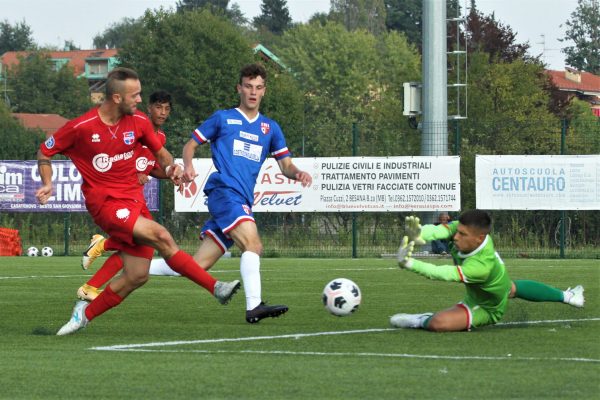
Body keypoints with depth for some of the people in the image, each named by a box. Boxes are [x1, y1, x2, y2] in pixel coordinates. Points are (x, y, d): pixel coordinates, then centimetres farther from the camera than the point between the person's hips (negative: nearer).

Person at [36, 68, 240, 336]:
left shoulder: (139, 122, 2)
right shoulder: (81, 127, -10)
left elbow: (160, 152, 18)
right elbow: (44, 152, 4)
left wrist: (170, 167, -4)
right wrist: (47, 183, -12)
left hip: (133, 200, 6)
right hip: (104, 203, -6)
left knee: (137, 276, 0)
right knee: (160, 236, -26)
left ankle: (85, 313, 19)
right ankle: (216, 287, -24)